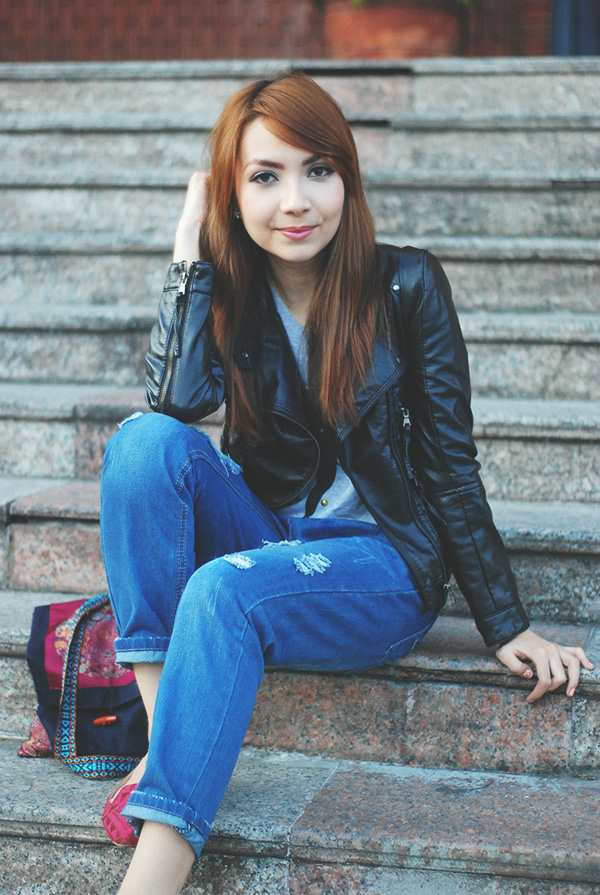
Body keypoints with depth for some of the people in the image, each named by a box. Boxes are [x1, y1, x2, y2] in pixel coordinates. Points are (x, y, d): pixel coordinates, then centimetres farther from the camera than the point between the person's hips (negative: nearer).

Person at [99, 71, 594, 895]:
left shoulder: (405, 285, -6)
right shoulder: (228, 292, 1)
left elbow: (450, 460, -5)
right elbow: (178, 402, -20)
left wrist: (508, 626, -6)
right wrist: (190, 253, -14)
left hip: (382, 561, -3)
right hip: (264, 539, 4)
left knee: (224, 592, -34)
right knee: (148, 439, -23)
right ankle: (162, 729, -27)